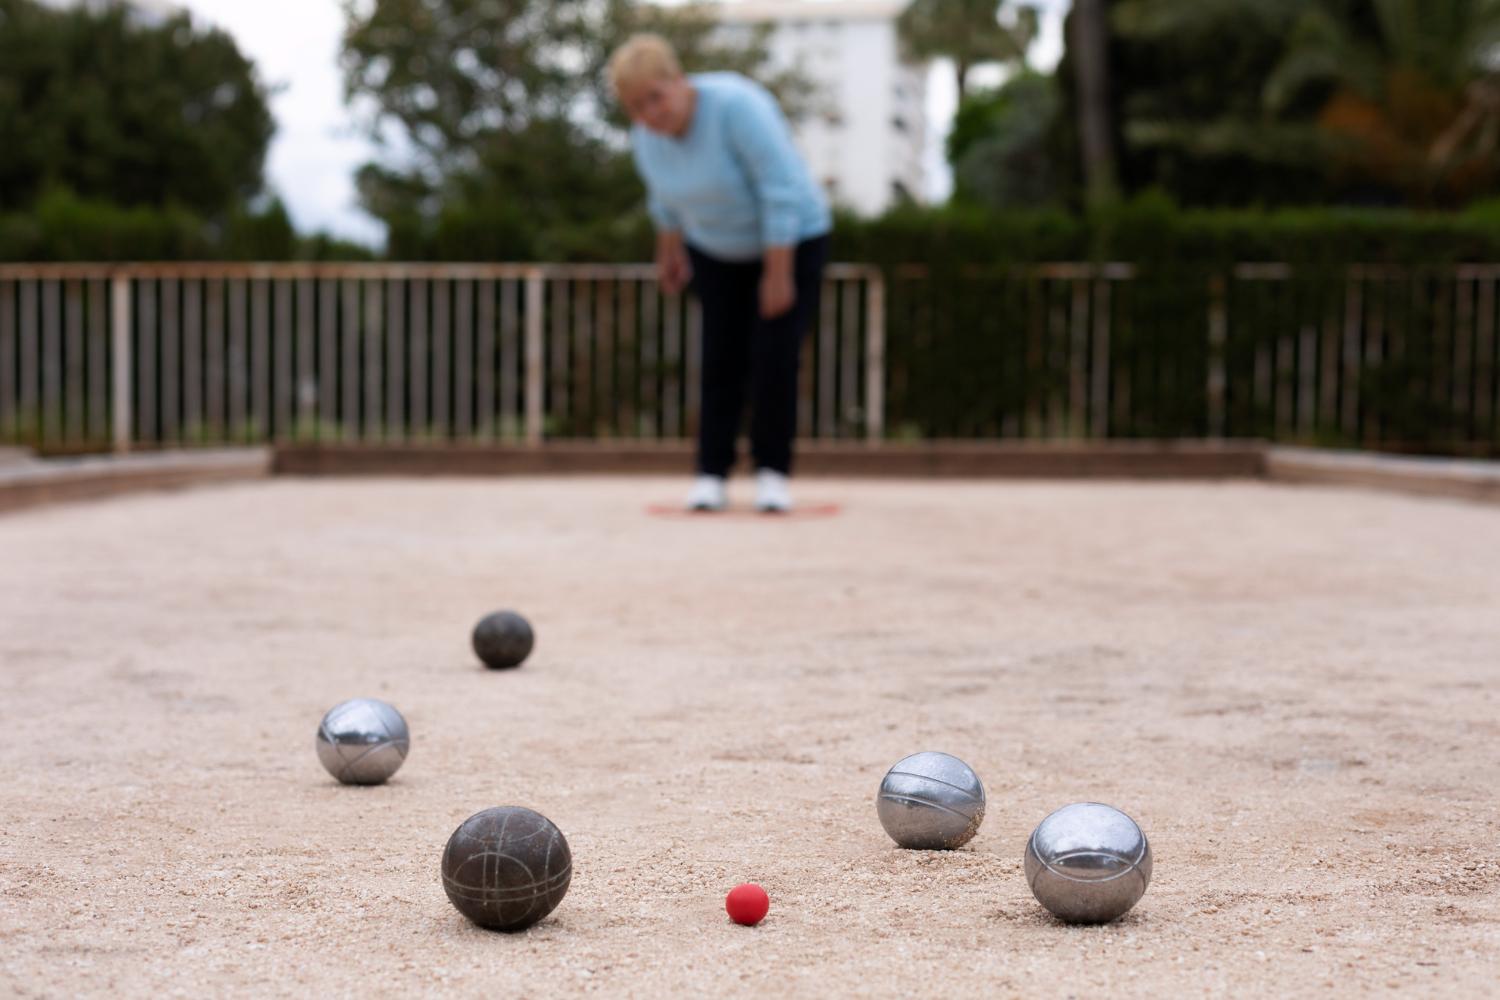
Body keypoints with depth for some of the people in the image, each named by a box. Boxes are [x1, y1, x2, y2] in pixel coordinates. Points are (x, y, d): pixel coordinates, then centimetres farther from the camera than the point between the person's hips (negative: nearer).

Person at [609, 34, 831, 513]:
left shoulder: (735, 106, -33)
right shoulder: (648, 133, -13)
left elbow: (783, 190, -30)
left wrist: (779, 274, -28)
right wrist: (669, 248, 17)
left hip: (790, 238, -4)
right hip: (719, 248, 5)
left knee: (775, 357, -10)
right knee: (722, 359, -2)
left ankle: (771, 472, 3)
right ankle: (711, 475, 4)